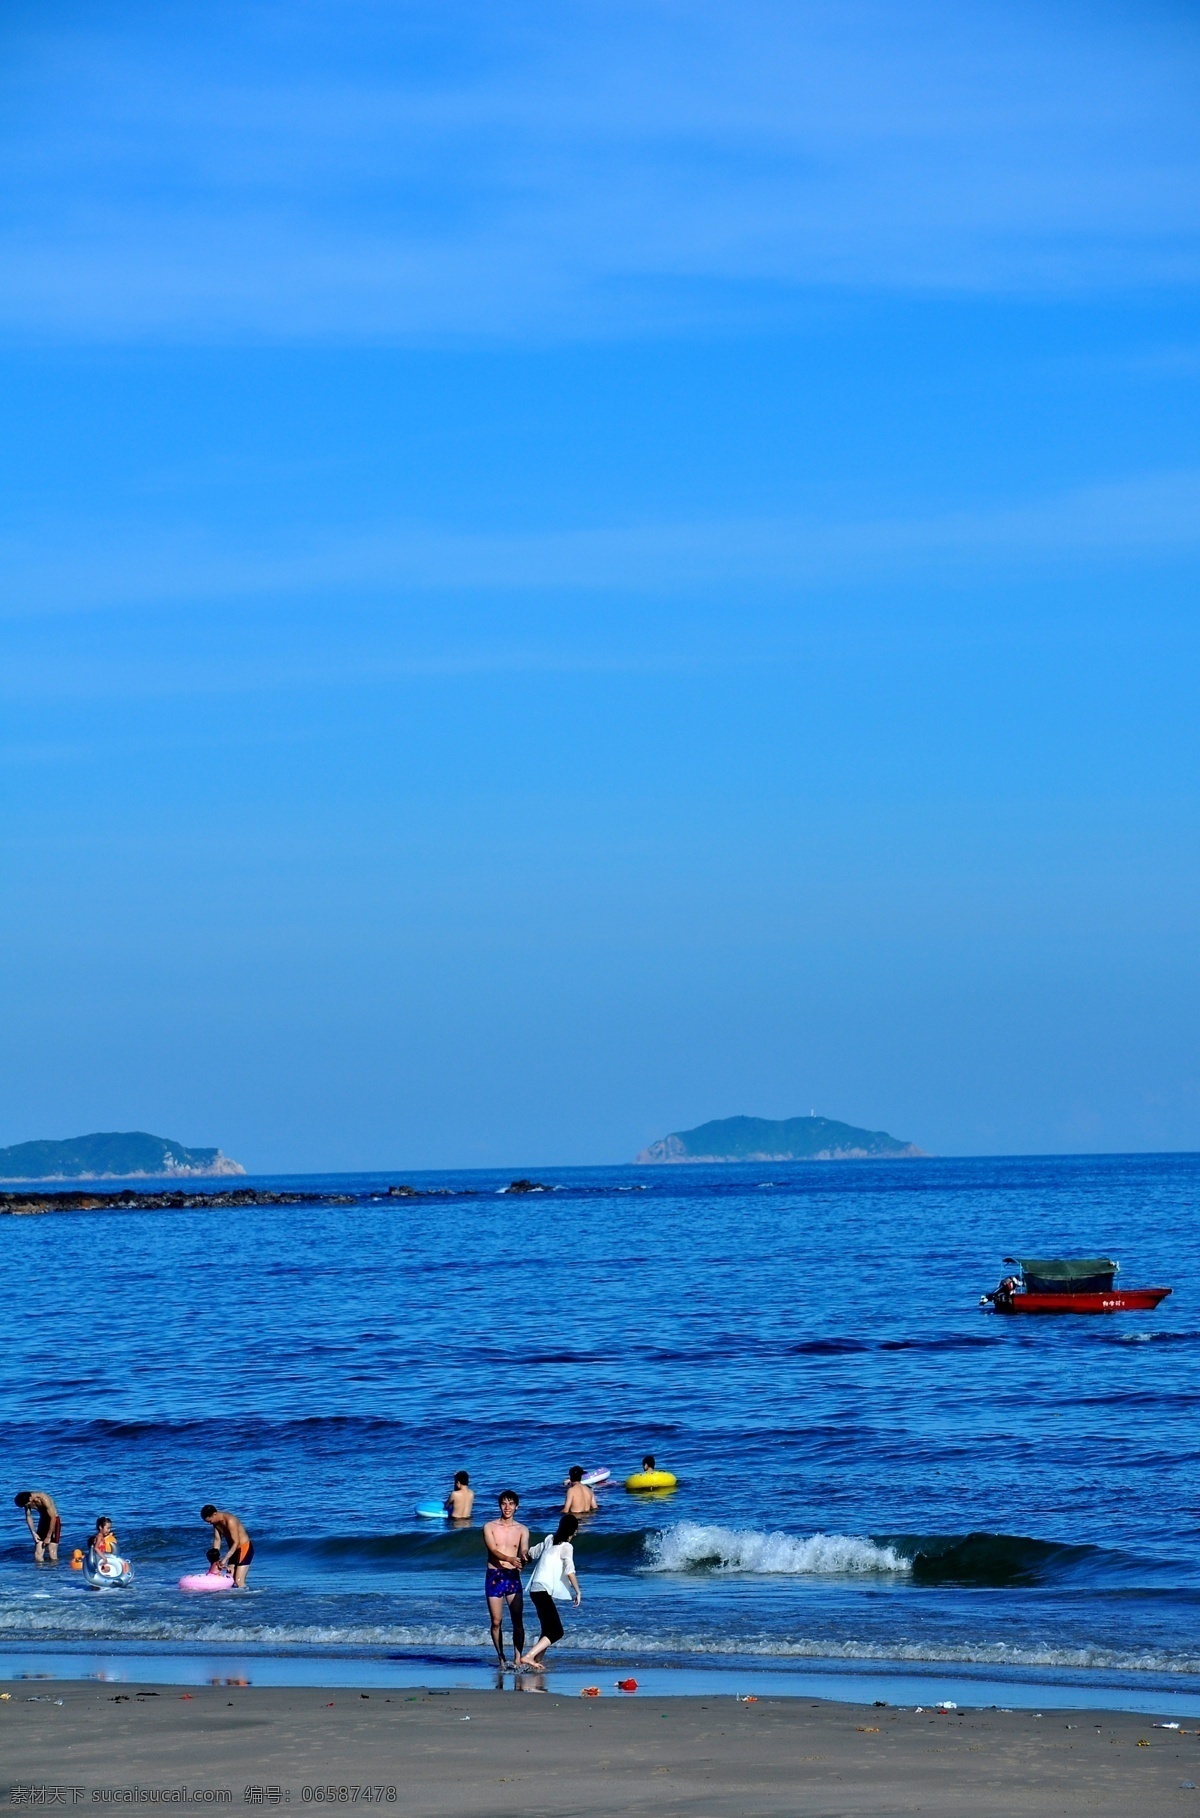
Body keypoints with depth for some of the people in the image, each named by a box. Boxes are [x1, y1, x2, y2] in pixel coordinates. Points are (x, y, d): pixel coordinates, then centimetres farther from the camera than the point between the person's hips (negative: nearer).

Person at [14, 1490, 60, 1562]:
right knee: (38, 1555, -3)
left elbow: (53, 1518, -25)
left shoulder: (44, 1499, -29)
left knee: (52, 1555, -12)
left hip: (54, 1522, -6)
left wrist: (48, 1537, -20)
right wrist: (33, 1533, -8)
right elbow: (28, 1516, 2)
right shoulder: (27, 1501, -11)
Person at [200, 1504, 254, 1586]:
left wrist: (225, 1560, -26)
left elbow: (236, 1543, -25)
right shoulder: (216, 1522, -2)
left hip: (245, 1548, -9)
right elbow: (217, 1539, 3)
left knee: (239, 1582, -16)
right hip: (234, 1550, 9)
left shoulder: (230, 1521, -27)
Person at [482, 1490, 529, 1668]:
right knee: (496, 1621, 1)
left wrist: (523, 1558, -33)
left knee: (517, 1621, -7)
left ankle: (517, 1659, -5)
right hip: (494, 1576, -1)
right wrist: (510, 1559, -30)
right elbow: (493, 1550, -11)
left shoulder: (522, 1530, 6)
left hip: (513, 1576, 1)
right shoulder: (490, 1527, 3)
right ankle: (501, 1659, 12)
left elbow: (524, 1552, -7)